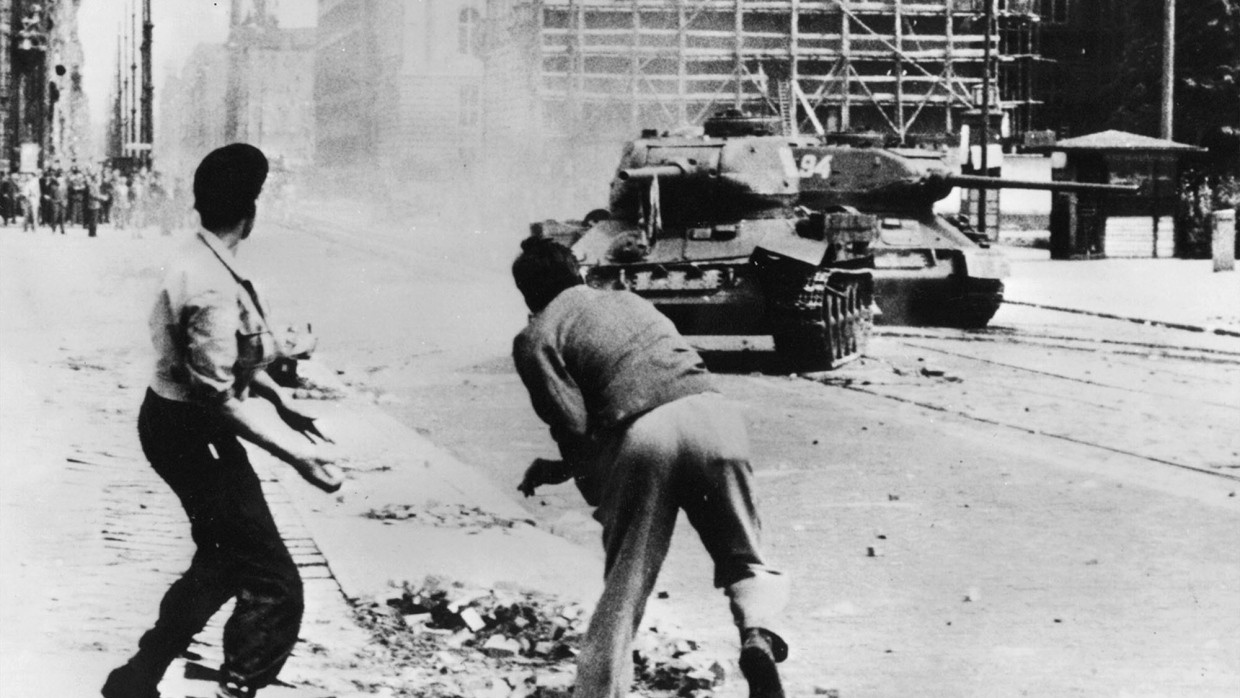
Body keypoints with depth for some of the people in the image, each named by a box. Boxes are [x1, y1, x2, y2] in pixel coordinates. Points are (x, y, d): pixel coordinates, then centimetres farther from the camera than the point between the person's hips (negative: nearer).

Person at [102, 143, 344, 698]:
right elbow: (222, 396, -29)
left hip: (175, 424, 11)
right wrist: (295, 453, -29)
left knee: (223, 559, 27)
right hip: (193, 436, -11)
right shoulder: (214, 288, -27)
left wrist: (283, 403, 15)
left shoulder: (200, 260, 4)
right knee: (273, 584, -6)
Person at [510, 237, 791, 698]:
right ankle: (757, 629, -13)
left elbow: (573, 425, -1)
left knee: (623, 586, 7)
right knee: (744, 560, 15)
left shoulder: (536, 337, 14)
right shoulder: (631, 301, 32)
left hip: (641, 433, -4)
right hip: (711, 411, 4)